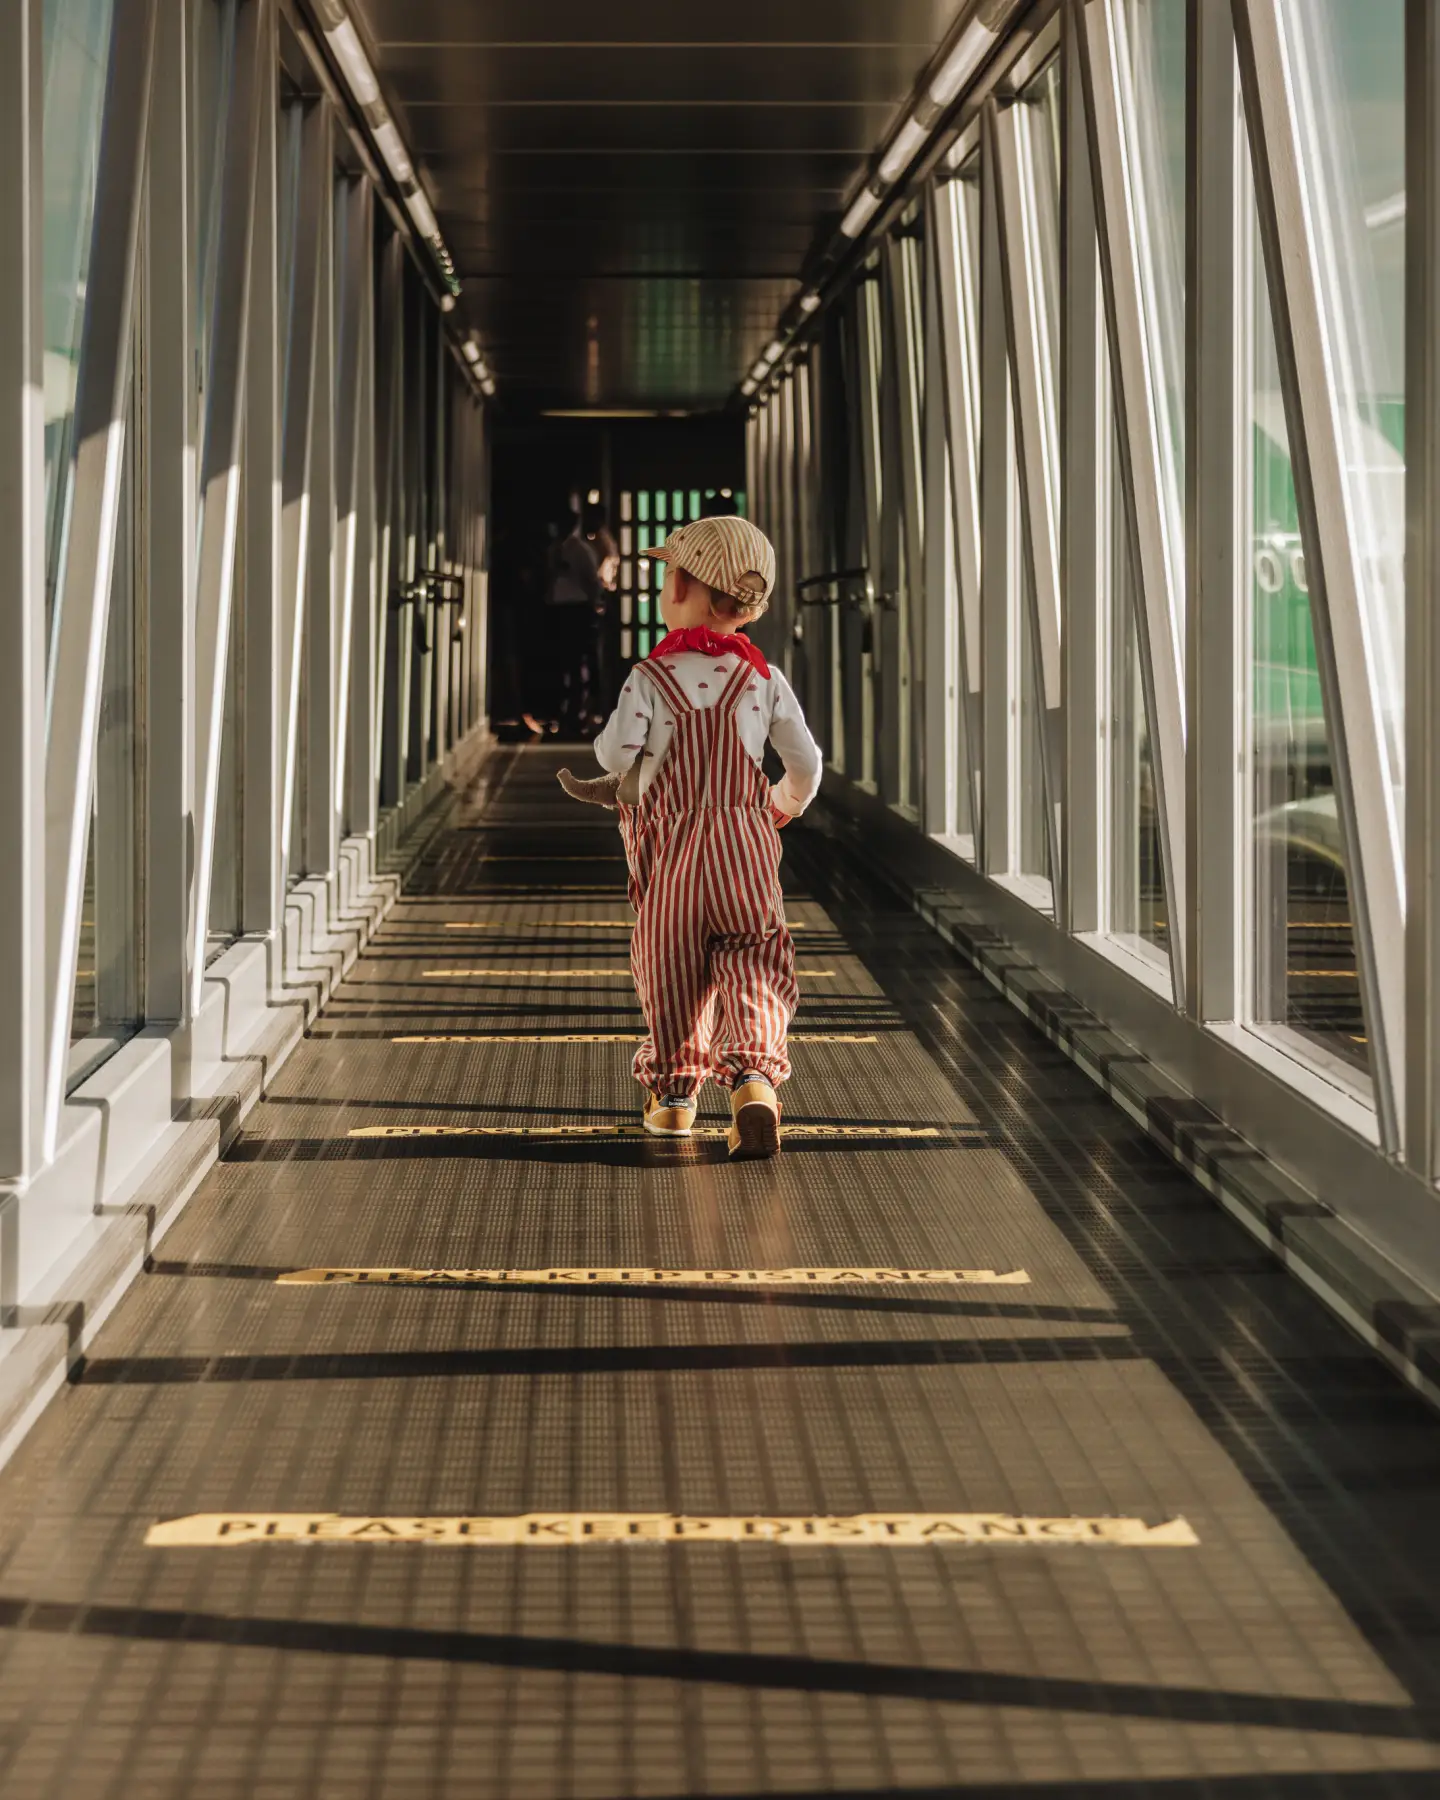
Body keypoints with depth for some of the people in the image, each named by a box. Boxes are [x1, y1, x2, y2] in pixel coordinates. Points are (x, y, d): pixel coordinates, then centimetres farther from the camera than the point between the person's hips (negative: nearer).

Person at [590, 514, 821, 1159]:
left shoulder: (650, 676, -7)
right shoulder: (763, 678, 1)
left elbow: (617, 751, -14)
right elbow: (805, 762, 3)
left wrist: (616, 761, 10)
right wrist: (785, 805, 23)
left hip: (668, 840, -1)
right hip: (743, 838, 1)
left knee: (672, 967, 11)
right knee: (750, 961, -2)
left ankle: (673, 1090, 21)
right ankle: (752, 1074, -24)